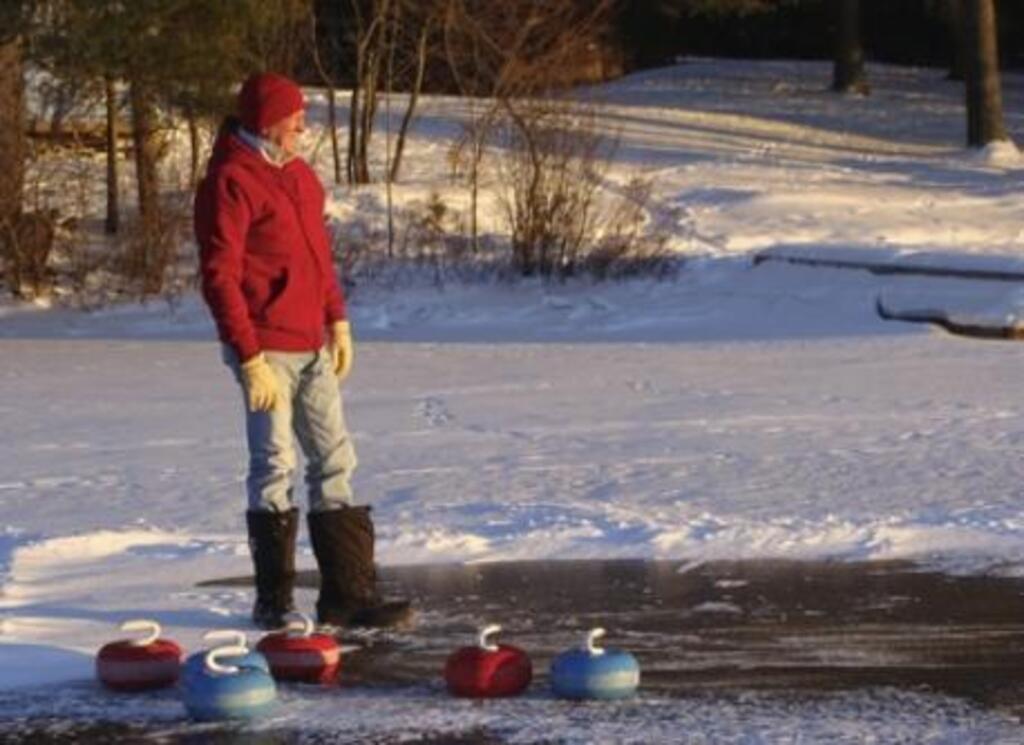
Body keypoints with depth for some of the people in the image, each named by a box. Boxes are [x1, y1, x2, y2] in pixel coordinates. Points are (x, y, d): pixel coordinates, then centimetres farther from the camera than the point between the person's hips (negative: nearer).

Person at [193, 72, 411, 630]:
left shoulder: (297, 173, 13)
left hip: (313, 345, 8)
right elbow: (219, 276, -17)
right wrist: (250, 359, -20)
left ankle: (348, 594, 11)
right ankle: (273, 601, 6)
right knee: (275, 467, -3)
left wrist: (338, 320, 15)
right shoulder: (231, 182, -14)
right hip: (267, 351, -8)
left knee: (335, 463, 8)